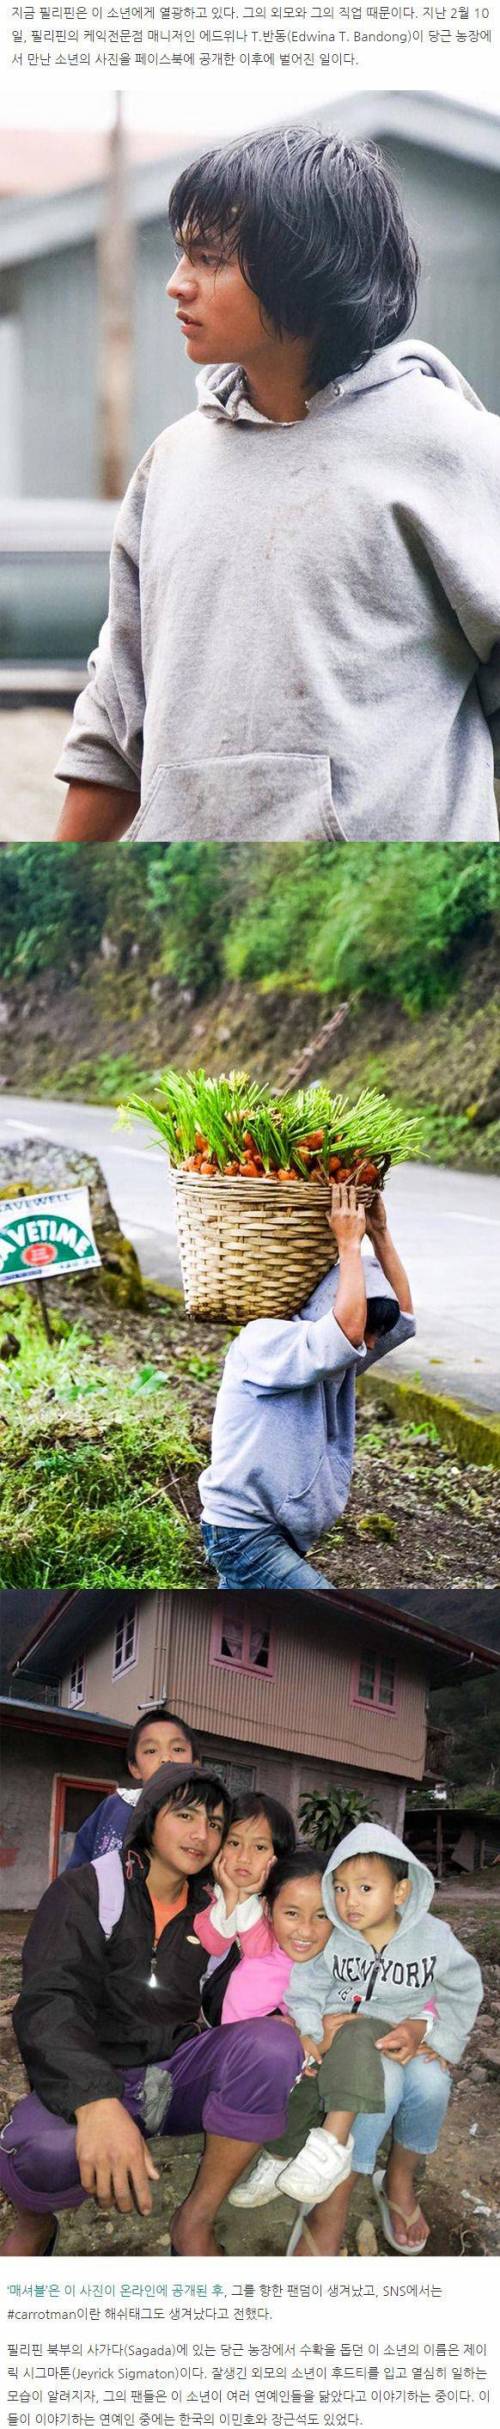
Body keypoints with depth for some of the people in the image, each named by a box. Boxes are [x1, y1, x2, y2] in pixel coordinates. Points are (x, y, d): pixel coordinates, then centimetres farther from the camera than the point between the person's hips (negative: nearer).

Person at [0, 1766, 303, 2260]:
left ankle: (195, 2222, -12)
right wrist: (96, 2103, -42)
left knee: (271, 2045, -26)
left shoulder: (210, 1909, 11)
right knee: (48, 2148, -41)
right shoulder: (84, 1893, -6)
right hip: (89, 2082, -5)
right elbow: (49, 2002, -22)